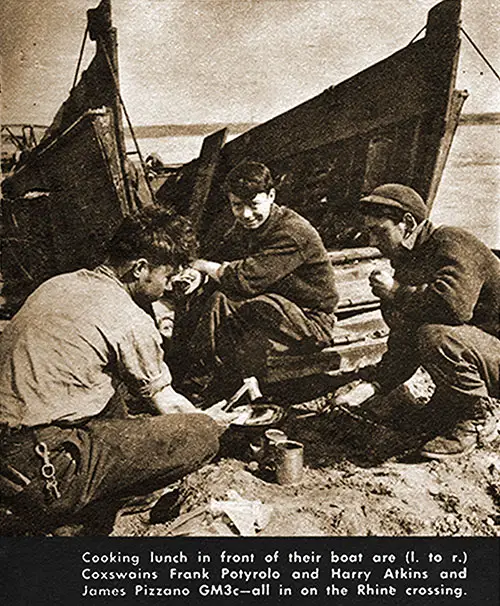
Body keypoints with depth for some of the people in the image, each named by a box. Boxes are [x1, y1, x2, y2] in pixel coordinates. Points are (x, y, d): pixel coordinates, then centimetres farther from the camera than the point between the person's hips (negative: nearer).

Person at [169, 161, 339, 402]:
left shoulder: (292, 233, -24)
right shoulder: (244, 227, 4)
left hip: (311, 323, -8)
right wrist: (199, 275, -18)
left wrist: (204, 266, -15)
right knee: (204, 296, -8)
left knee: (221, 303, -27)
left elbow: (246, 280, -31)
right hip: (271, 309, 9)